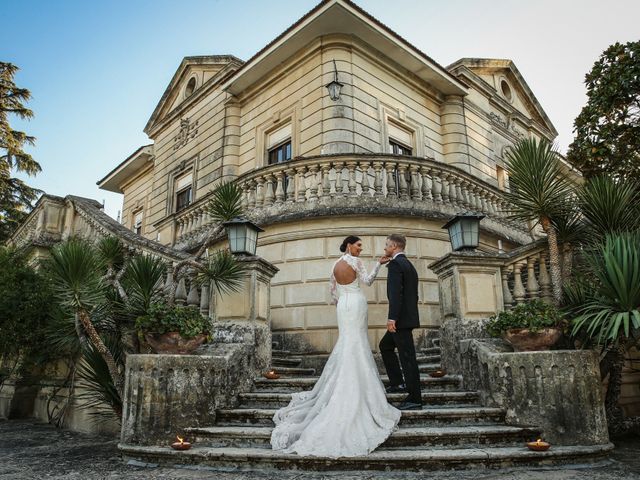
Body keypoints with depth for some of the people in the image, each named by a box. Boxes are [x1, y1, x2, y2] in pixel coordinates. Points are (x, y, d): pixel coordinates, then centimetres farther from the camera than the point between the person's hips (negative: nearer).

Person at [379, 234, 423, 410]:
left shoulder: (395, 264, -12)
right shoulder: (409, 265, 17)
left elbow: (396, 293, -22)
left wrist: (392, 318, -24)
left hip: (401, 318, -10)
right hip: (408, 316, 10)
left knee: (407, 357, -4)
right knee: (385, 346, 21)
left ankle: (415, 399, 3)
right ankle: (398, 383, 23)